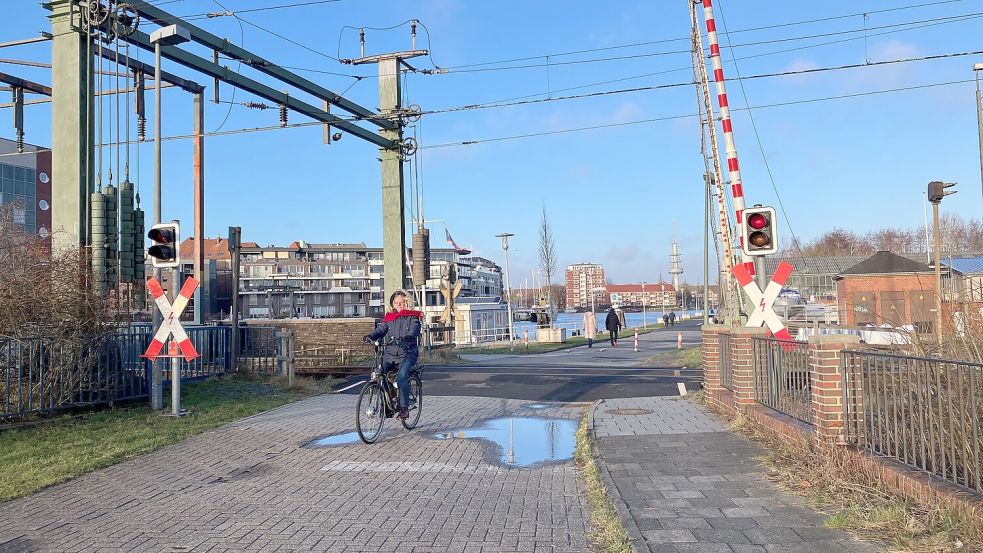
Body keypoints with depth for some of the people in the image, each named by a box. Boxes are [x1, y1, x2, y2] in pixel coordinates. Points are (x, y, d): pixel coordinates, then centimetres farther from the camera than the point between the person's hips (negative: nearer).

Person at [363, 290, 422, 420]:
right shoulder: (389, 317, 15)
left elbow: (414, 330, -15)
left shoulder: (413, 317, 4)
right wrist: (371, 336, -22)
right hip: (389, 353, 4)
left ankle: (404, 407, -17)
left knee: (402, 376, -28)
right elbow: (381, 329, 0)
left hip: (407, 354, -4)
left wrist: (407, 337, -38)